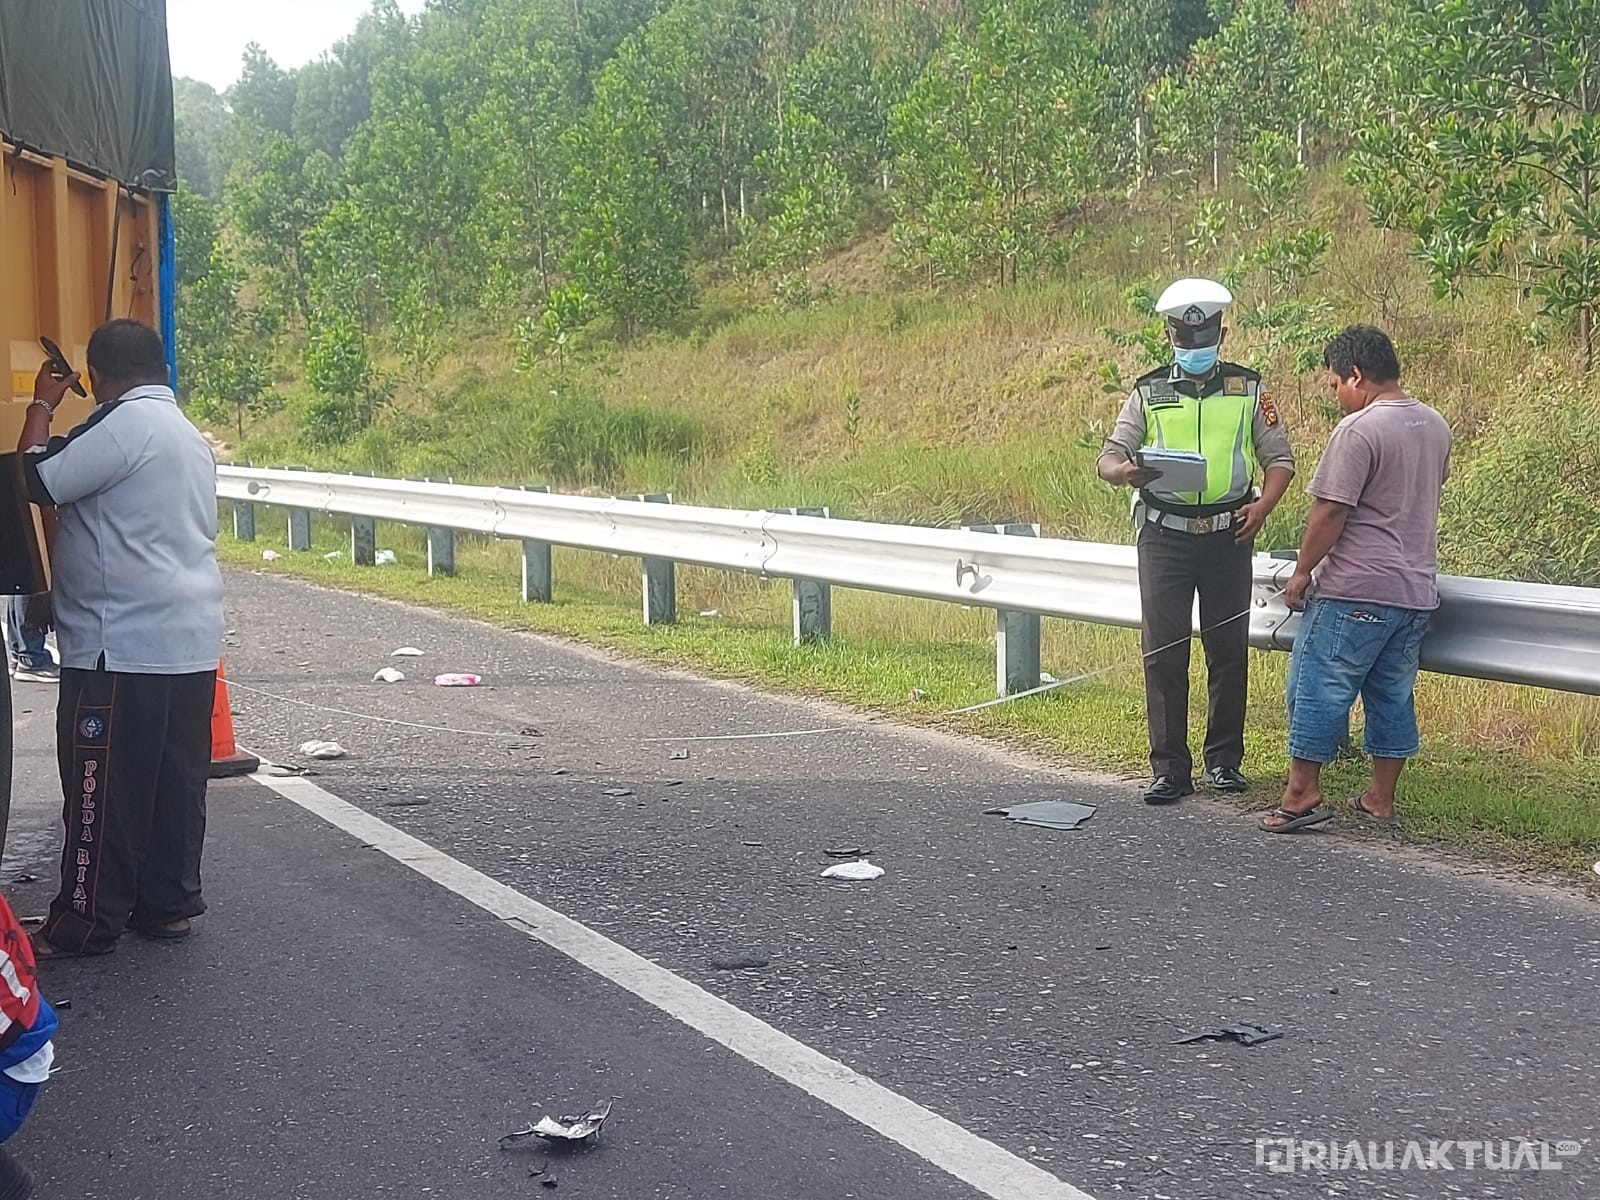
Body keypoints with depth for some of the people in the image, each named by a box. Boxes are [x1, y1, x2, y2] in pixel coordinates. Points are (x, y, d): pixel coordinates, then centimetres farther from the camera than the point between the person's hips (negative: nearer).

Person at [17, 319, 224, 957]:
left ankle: (86, 924, 4)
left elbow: (39, 480, -14)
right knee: (177, 780, 12)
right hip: (191, 643, 9)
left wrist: (41, 406, 0)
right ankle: (169, 904, 20)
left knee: (105, 788, -2)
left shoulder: (124, 422, -13)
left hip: (125, 647, -9)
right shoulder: (188, 435, 17)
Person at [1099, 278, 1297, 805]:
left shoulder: (1248, 390, 9)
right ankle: (1170, 768, 2)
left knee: (1229, 650, 5)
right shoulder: (1148, 393, 7)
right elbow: (1108, 457, 2)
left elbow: (1280, 459, 9)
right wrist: (1124, 471, -23)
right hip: (1165, 536, -1)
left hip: (1228, 536, 1)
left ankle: (1224, 759, 18)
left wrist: (1263, 505, -10)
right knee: (1163, 652, -3)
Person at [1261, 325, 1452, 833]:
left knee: (1319, 686, 0)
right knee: (1393, 694, 13)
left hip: (1355, 590, -8)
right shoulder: (1435, 426, 11)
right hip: (1417, 589, 8)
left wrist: (1301, 573, -7)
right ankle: (1381, 798, 20)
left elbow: (1329, 511, -17)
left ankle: (1302, 793, 2)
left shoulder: (1359, 430, -16)